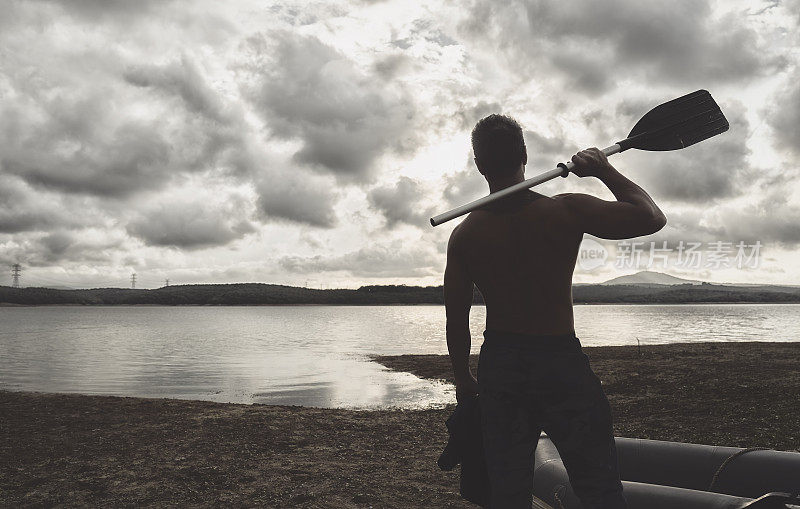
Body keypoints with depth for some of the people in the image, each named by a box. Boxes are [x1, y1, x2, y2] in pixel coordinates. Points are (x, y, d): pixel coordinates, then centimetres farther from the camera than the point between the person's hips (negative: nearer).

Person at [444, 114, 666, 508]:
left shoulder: (464, 235, -4)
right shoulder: (566, 211, -12)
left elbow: (456, 320, 1)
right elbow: (652, 218, -7)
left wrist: (463, 380, 14)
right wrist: (606, 171, 5)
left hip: (499, 369, 3)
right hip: (562, 365, -2)